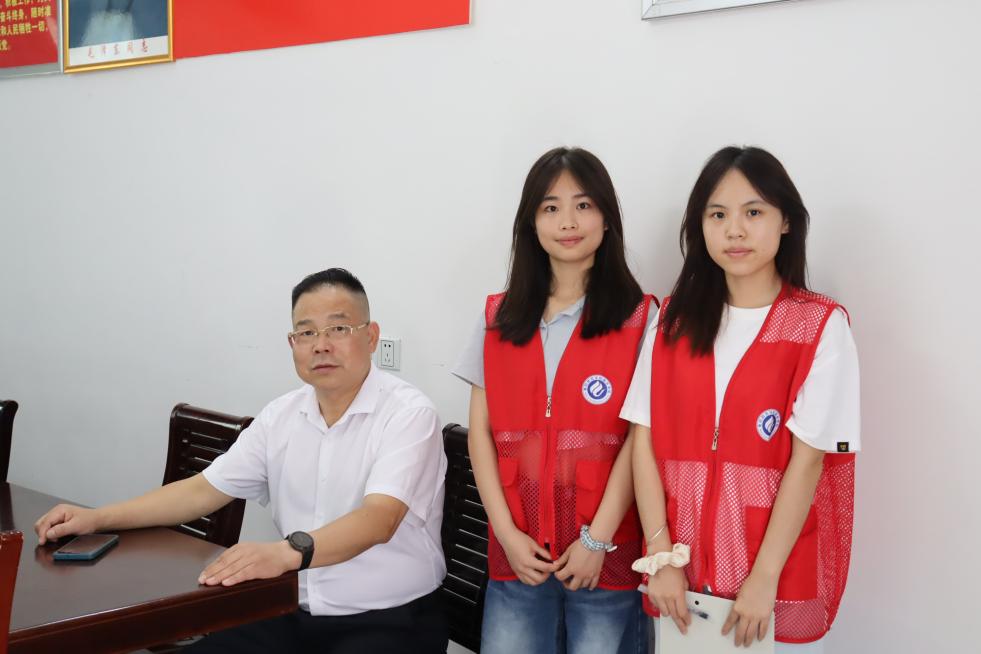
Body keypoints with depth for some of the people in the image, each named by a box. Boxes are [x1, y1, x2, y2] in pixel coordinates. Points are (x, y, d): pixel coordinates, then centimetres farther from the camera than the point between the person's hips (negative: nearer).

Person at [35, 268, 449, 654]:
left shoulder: (408, 414, -13)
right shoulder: (280, 416, 9)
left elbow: (379, 519, -27)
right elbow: (204, 490, 12)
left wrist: (289, 552, -44)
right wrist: (98, 518, 2)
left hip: (391, 620, -5)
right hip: (296, 614, 6)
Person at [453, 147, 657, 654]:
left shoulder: (638, 319, -1)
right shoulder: (498, 318, 8)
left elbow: (639, 438, -6)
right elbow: (481, 432, 5)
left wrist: (597, 539, -11)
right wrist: (507, 533, -4)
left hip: (607, 553, -2)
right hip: (518, 553, 3)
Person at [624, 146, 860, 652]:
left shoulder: (821, 327, -6)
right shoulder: (673, 320, 3)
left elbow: (808, 460, -11)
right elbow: (645, 441, -1)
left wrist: (764, 578, -15)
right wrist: (661, 557, -8)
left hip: (778, 573, -3)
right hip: (682, 570, 3)